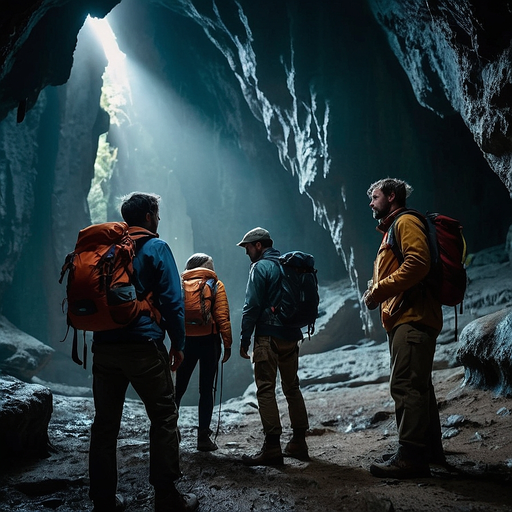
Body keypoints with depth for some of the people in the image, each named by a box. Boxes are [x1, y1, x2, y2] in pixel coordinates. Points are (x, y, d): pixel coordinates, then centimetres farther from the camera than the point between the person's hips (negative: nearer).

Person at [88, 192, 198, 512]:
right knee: (164, 418, 5)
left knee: (105, 423, 10)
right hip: (144, 347, -5)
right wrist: (178, 344, -2)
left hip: (104, 348, 6)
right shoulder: (156, 247, -3)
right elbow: (172, 300, -9)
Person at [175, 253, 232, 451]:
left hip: (185, 340, 2)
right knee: (206, 390, 3)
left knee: (179, 388, 14)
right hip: (209, 340, -2)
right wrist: (227, 344, -2)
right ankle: (203, 437, 4)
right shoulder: (216, 285, 1)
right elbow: (222, 317, -6)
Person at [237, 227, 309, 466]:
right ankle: (298, 442, 17)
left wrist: (244, 340, -8)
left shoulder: (261, 267, -6)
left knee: (266, 390, -6)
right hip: (291, 336, 8)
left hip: (268, 336, -8)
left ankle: (272, 448, -9)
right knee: (292, 388, 13)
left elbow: (252, 307, -12)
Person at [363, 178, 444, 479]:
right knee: (417, 387, 15)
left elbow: (418, 263, -20)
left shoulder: (406, 222, -4)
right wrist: (376, 291, 10)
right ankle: (430, 449, 24)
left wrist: (379, 289, -18)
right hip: (404, 319, 11)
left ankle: (411, 457, -12)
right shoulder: (392, 230, 27)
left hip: (413, 318, -11)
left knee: (406, 386, -14)